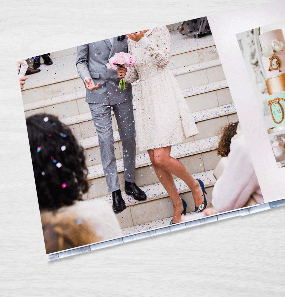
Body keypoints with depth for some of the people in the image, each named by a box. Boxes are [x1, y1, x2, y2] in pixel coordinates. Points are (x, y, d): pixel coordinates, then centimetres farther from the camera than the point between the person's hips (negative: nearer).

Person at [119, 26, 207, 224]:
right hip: (147, 99, 6)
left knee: (161, 158, -18)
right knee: (154, 161, 4)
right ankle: (178, 204, 21)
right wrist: (126, 74, -1)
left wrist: (144, 40, -22)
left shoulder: (160, 30, 1)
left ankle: (195, 185, 10)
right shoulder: (132, 40, 16)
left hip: (165, 95, -6)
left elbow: (164, 59, -15)